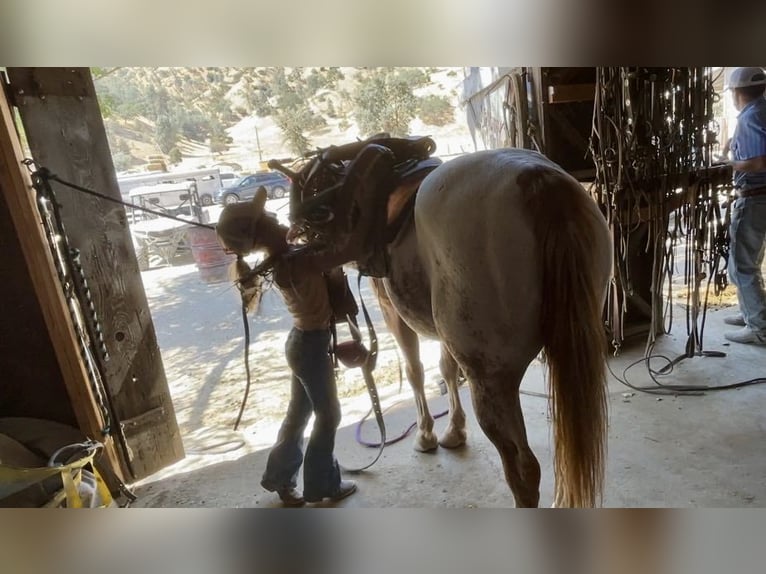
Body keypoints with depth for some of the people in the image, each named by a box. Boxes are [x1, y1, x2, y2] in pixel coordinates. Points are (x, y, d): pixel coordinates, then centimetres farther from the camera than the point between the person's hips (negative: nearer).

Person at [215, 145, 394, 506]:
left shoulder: (282, 258, -1)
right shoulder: (293, 264, -29)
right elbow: (351, 251, -36)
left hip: (304, 340, 9)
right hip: (312, 345, -9)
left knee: (299, 413, 22)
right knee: (328, 415, 11)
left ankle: (280, 477, 39)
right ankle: (320, 484, 31)